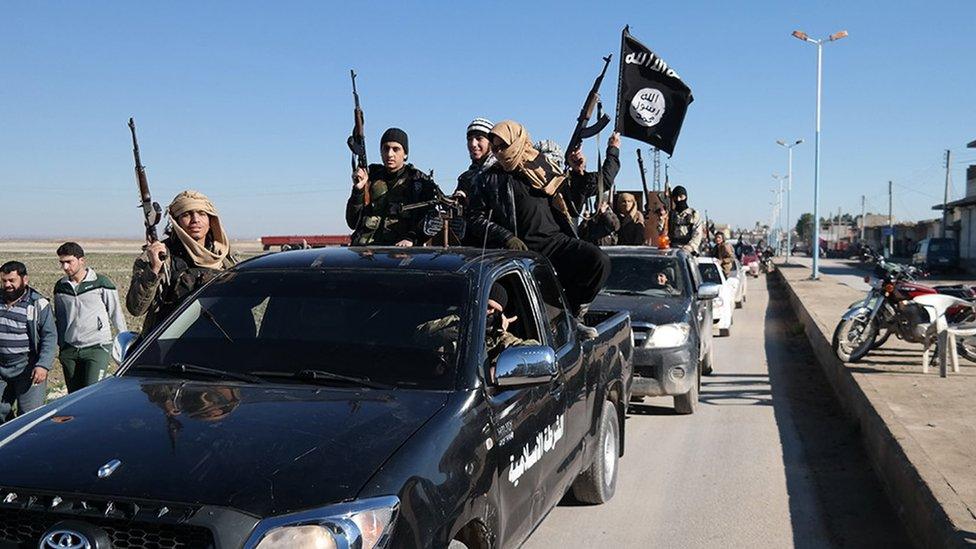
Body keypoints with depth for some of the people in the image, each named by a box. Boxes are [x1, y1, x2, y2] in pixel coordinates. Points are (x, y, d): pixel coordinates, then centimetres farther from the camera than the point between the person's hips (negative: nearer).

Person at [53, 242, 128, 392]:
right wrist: (61, 346, 19)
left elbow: (116, 313, 3)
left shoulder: (101, 283, -3)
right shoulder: (60, 287, 10)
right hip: (70, 350, 5)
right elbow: (59, 319, 20)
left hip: (97, 347, -5)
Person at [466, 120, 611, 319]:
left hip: (556, 238, 2)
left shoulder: (545, 167, 20)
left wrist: (578, 174, 10)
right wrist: (506, 238, -7)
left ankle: (572, 310, -4)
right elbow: (475, 217, 7)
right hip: (523, 248, -2)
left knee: (599, 260, -24)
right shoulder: (490, 179, 13)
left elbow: (572, 205, 26)